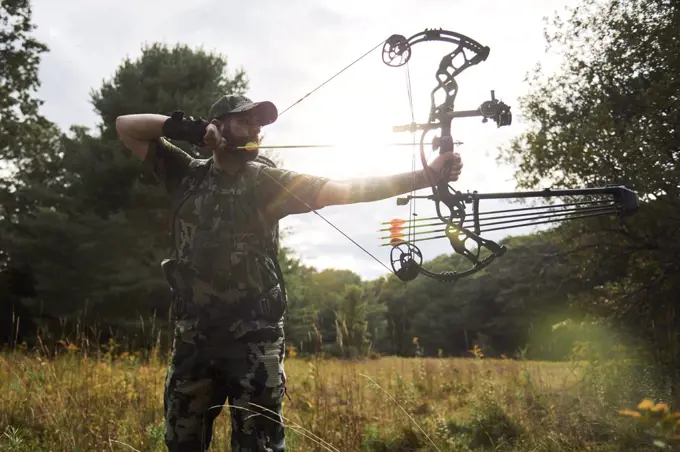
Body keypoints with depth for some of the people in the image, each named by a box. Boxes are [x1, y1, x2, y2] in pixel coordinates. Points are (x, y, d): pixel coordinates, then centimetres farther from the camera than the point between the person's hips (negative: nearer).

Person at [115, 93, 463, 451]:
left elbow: (345, 189, -6)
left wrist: (427, 175, -16)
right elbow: (126, 126, 12)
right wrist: (184, 127, -5)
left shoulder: (268, 182, 3)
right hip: (193, 337, 2)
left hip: (254, 339, -2)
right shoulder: (187, 174, 9)